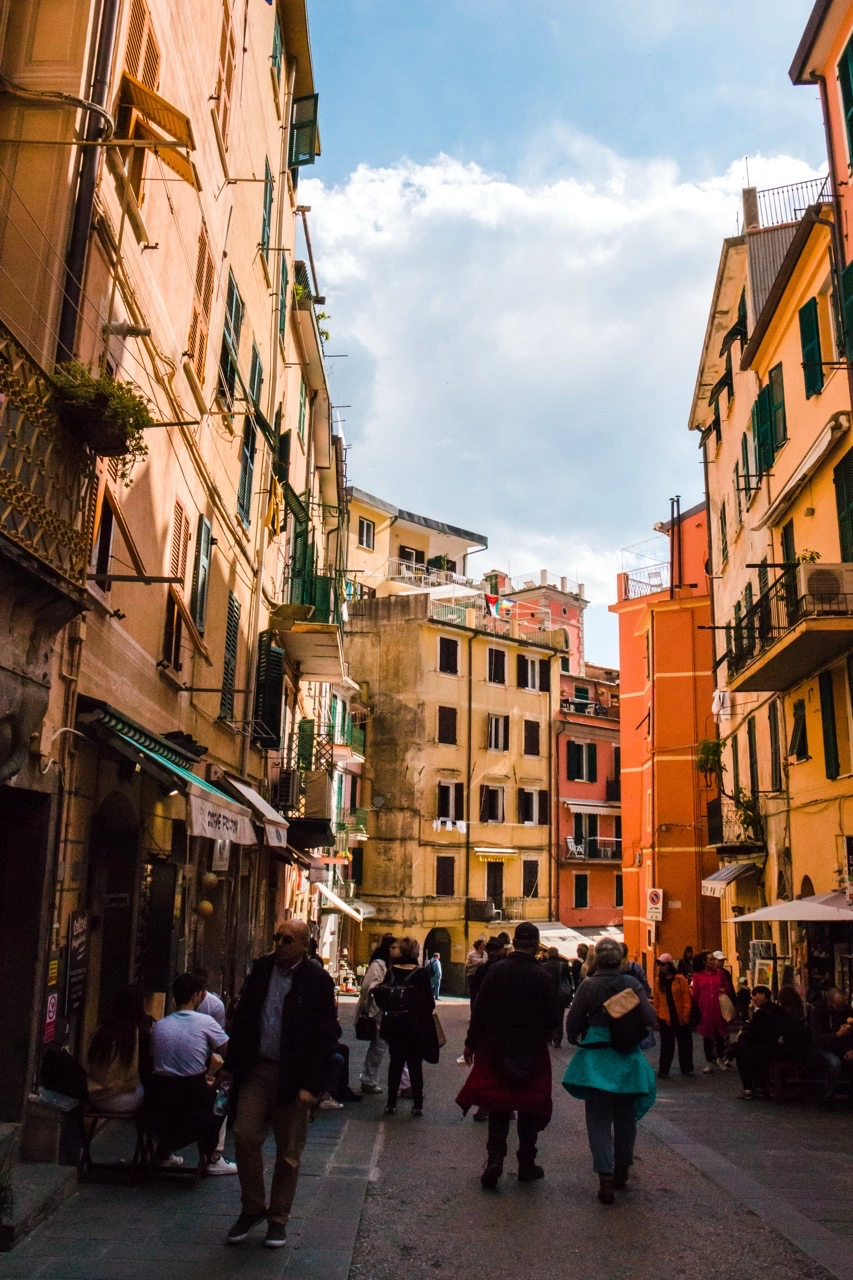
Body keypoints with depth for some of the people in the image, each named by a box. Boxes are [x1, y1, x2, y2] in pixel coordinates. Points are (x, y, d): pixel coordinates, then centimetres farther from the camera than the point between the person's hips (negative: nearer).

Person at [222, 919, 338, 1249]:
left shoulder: (318, 981, -10)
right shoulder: (261, 968, 3)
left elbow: (326, 1036, -11)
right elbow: (242, 1017, 9)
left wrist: (310, 1085, -15)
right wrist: (232, 1064, 6)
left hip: (292, 1075, -3)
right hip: (256, 1069, 3)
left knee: (288, 1153, 8)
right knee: (245, 1136, -1)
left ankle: (278, 1219, 26)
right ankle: (252, 1208, 21)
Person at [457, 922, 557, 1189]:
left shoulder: (496, 970, -8)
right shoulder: (543, 977, -9)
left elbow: (480, 1009, -6)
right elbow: (552, 1017, -3)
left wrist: (470, 1042, 3)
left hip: (496, 1049, 0)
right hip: (532, 1052, 0)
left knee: (498, 1108, 9)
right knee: (529, 1108, 13)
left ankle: (495, 1158, -5)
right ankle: (526, 1165, 19)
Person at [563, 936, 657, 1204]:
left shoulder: (588, 985, -9)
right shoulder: (632, 984, -7)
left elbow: (573, 1022, -6)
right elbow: (650, 1019, -9)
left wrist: (575, 1038, 16)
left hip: (595, 1059, -2)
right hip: (627, 1060, 2)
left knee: (599, 1120, 4)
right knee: (625, 1118, 18)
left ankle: (606, 1178, -6)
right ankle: (621, 1172, 31)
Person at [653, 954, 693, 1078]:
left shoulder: (680, 979, -7)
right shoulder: (658, 980, 3)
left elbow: (686, 997, -7)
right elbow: (657, 999, 6)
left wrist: (686, 1014, -10)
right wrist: (657, 1015, 3)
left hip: (681, 1018, -2)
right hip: (665, 1018, 2)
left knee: (685, 1044, 9)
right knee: (666, 1045, 5)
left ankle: (686, 1069, 22)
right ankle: (663, 1070, 11)